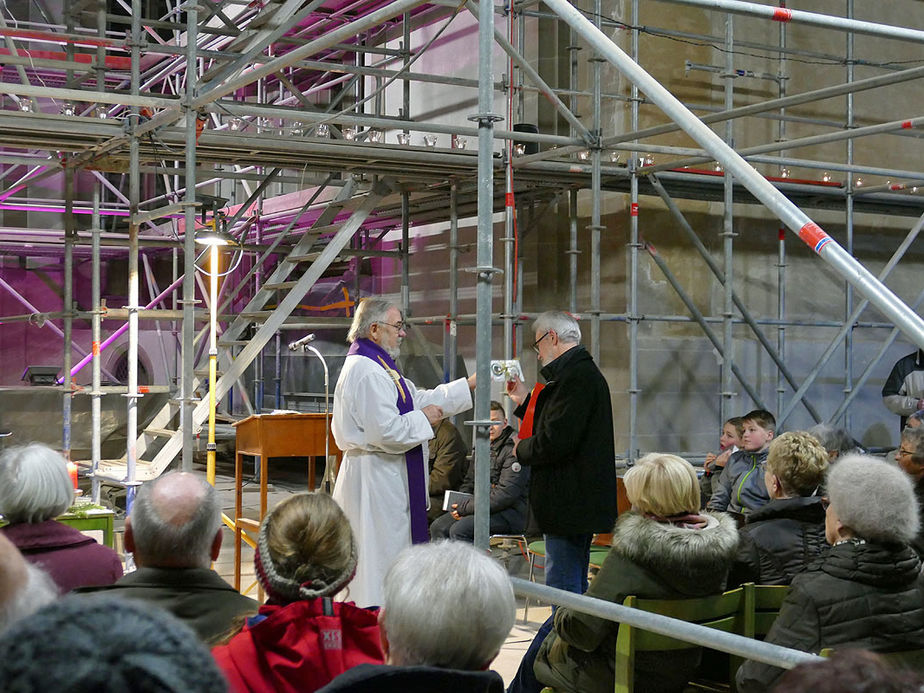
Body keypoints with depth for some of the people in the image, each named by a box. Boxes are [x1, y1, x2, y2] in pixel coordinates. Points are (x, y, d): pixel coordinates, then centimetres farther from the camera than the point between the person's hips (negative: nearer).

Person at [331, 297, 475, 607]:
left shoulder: (378, 367, 17)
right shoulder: (365, 371, -19)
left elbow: (420, 399, 22)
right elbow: (386, 431, -26)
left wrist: (472, 383, 19)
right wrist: (423, 419, -10)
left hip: (388, 481, 11)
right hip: (374, 482, -11)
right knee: (379, 557, -6)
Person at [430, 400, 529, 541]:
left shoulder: (513, 449, -12)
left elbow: (506, 494, -19)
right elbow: (469, 483, 24)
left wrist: (465, 507, -16)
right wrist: (458, 507, 1)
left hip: (510, 514, -9)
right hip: (481, 508, 9)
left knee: (459, 530, -27)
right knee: (438, 527, -5)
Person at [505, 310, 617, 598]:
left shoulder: (576, 376, -17)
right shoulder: (583, 372, 17)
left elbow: (557, 440, -24)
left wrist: (522, 450, -6)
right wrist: (526, 401, 21)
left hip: (569, 504, -11)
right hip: (579, 503, 11)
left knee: (562, 590, -8)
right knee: (577, 588, 17)